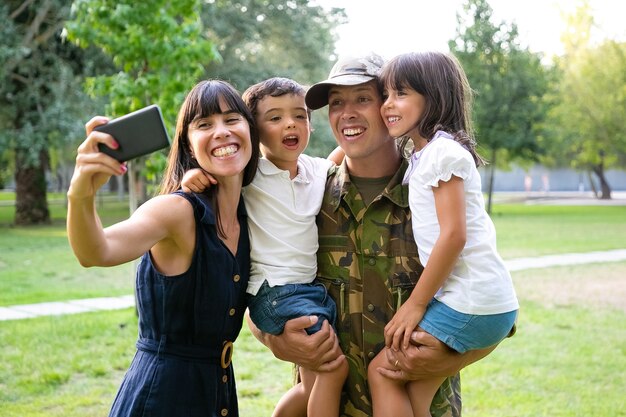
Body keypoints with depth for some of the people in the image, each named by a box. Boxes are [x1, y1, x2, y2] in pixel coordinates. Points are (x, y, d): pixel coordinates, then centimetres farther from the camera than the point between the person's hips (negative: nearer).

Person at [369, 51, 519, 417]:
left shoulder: (443, 150, -11)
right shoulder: (423, 155, 17)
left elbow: (453, 234, -17)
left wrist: (415, 303, -12)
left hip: (471, 303, -8)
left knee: (382, 371, -1)